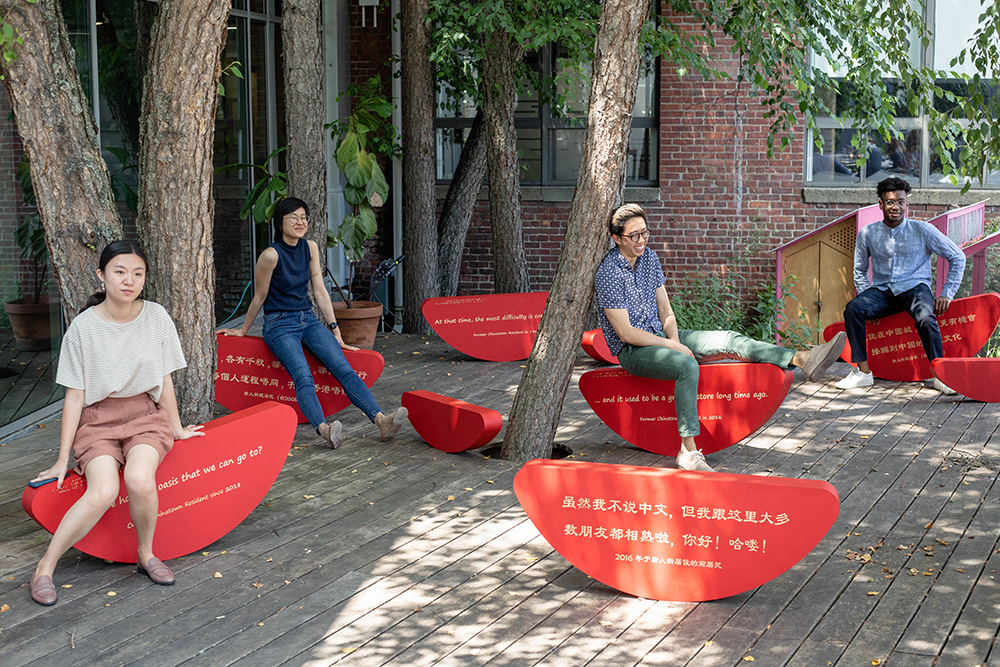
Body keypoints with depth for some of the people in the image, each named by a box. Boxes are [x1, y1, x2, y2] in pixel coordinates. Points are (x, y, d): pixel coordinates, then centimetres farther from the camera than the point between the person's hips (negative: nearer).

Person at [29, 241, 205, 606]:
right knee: (103, 491, -29)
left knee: (140, 479, -31)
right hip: (97, 419, -1)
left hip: (146, 415, 1)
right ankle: (44, 568, -14)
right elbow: (74, 397, -2)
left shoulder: (156, 317, -1)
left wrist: (176, 428, 17)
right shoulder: (83, 327, -6)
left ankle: (146, 555, -4)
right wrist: (63, 459, -2)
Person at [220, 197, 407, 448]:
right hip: (279, 325, -5)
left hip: (308, 320, 5)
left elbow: (320, 291, 8)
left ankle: (381, 421, -31)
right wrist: (243, 330, 10)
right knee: (303, 377, -30)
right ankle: (324, 430, -52)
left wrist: (335, 331, 6)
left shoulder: (310, 248, 4)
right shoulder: (272, 255, -13)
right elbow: (259, 297, -1)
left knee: (344, 369, -16)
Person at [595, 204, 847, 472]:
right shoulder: (609, 273, -18)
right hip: (631, 350, -7)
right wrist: (673, 346, -17)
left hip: (661, 335, 7)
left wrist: (675, 339, -10)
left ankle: (802, 360, -20)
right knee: (687, 365, -35)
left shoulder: (649, 257, 5)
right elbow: (625, 332, -20)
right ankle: (688, 453, -36)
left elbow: (665, 312, 9)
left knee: (730, 340, -10)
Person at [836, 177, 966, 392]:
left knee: (925, 318, -36)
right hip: (882, 291, 3)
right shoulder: (868, 234, 7)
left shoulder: (923, 230, 1)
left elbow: (957, 258, 6)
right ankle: (863, 372, -23)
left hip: (915, 288, -2)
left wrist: (947, 294, -1)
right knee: (853, 308, -28)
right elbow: (859, 271, 19)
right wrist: (867, 298, 2)